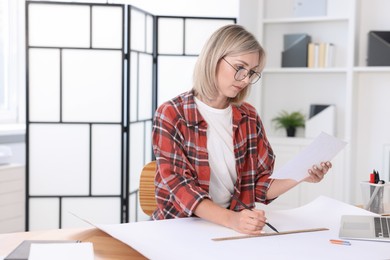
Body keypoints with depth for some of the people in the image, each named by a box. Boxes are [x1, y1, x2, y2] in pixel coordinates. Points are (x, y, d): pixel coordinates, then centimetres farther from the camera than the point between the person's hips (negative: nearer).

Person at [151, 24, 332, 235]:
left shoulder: (249, 117, 7)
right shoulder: (170, 115, -8)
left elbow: (261, 186, 7)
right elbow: (179, 186, -15)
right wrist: (230, 219, -28)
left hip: (237, 226, 3)